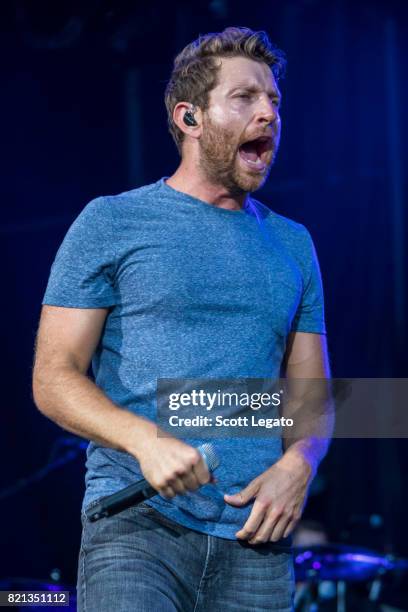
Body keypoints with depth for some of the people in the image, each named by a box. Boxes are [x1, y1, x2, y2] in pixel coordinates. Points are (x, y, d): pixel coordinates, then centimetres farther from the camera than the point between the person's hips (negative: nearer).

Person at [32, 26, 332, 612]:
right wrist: (146, 440, -18)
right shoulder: (111, 222, 4)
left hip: (256, 540, 4)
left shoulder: (293, 244, 16)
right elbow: (53, 377, 0)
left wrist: (298, 464, -5)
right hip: (136, 521, -4)